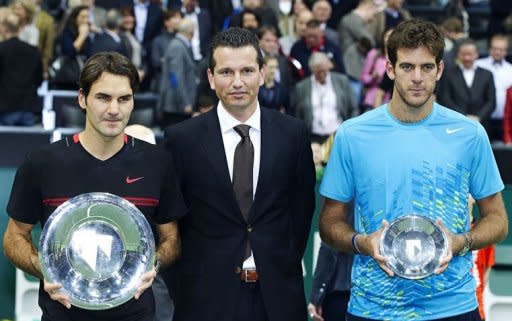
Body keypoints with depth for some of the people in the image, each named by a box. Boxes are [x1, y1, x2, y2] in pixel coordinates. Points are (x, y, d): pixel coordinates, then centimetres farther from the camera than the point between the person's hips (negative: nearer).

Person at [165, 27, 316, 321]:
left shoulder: (293, 133, 1)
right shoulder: (182, 139, -4)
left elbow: (303, 207, 10)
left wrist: (286, 266, 4)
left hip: (277, 293, 1)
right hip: (207, 296, -1)